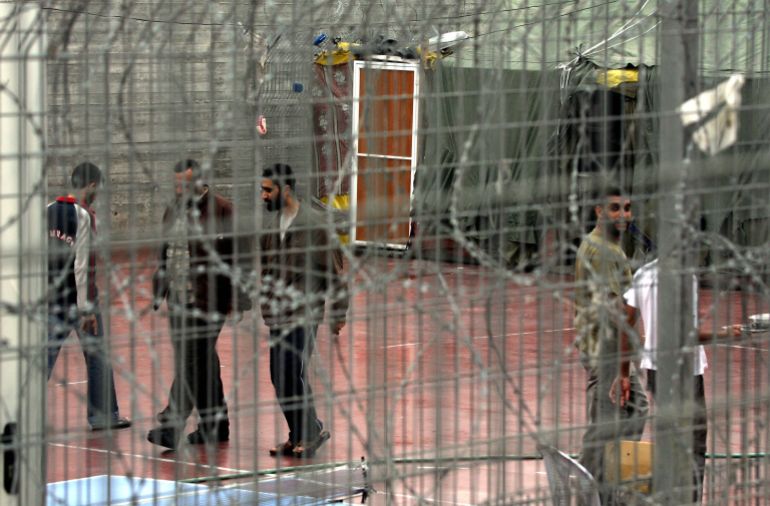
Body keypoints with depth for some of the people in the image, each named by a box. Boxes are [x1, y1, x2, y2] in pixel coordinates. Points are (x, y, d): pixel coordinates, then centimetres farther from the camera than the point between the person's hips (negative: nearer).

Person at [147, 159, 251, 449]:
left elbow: (238, 256, -9)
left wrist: (234, 298, -12)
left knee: (193, 360, -13)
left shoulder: (221, 211, -7)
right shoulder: (174, 211, 16)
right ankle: (215, 425, 21)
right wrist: (159, 291, 21)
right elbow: (166, 254, 25)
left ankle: (171, 424, -17)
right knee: (203, 361, 13)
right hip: (179, 300, 8)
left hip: (207, 300, -8)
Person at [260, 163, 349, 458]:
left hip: (304, 314, -7)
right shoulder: (272, 222, 10)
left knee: (292, 375, -13)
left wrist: (338, 312, -6)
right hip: (278, 313, 7)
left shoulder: (313, 224, -10)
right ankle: (298, 437, 18)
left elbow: (333, 269, -7)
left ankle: (311, 432, 1)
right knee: (279, 378, 7)